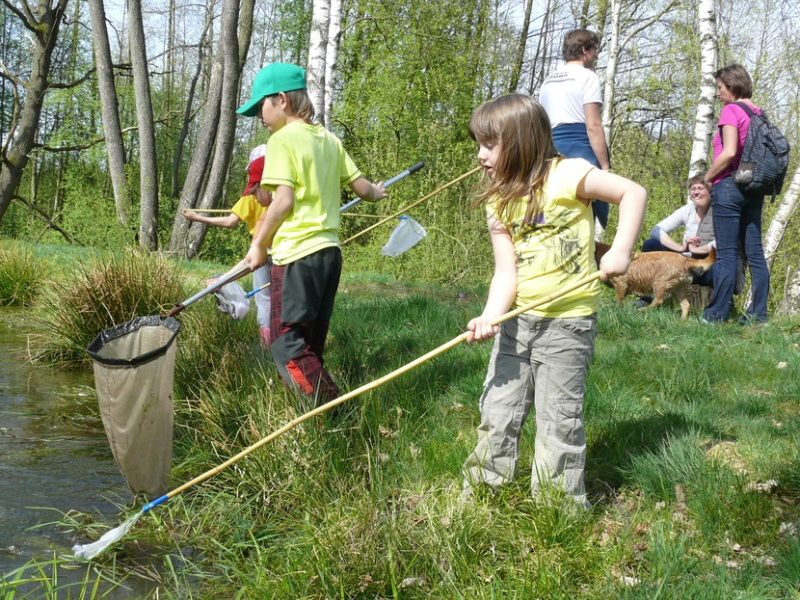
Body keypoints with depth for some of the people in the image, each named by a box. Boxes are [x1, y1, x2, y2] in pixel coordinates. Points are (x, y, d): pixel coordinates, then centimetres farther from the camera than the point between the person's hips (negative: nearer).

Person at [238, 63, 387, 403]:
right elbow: (361, 186, 16)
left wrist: (259, 244, -6)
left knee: (287, 345, -6)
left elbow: (284, 200, -16)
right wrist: (377, 193, 39)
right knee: (310, 346, 14)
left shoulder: (283, 139, -9)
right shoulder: (329, 140, 12)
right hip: (329, 250, 8)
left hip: (297, 254, -8)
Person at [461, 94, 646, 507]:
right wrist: (491, 315, -19)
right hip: (518, 320, 6)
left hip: (567, 322, -6)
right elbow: (506, 272, -2)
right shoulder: (500, 202, 5)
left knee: (558, 421, 0)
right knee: (497, 413, 10)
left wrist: (621, 251, -18)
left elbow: (633, 192, -11)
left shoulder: (566, 175, -10)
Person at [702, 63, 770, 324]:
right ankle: (758, 313, 7)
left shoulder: (731, 110, -9)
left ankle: (718, 312, -3)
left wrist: (707, 177, -7)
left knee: (726, 252, -6)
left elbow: (729, 152, -18)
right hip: (754, 188, 7)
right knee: (754, 251, 6)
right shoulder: (758, 112, 13)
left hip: (730, 185, -7)